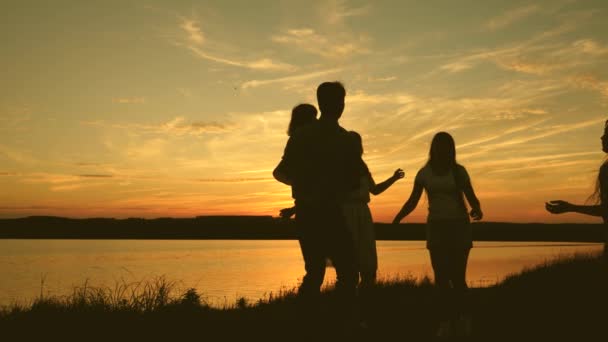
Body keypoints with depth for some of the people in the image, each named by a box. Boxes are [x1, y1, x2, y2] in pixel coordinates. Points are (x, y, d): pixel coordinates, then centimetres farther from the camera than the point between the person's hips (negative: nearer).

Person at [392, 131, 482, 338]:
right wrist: (397, 218, -14)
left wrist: (477, 210, -28)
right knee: (441, 277, -5)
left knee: (457, 276, -6)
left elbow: (472, 198, -4)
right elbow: (412, 202, 4)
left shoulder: (459, 171, -2)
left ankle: (463, 315, 19)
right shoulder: (424, 173, 3)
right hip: (436, 228, 2)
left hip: (459, 226, -2)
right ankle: (446, 322, 1)